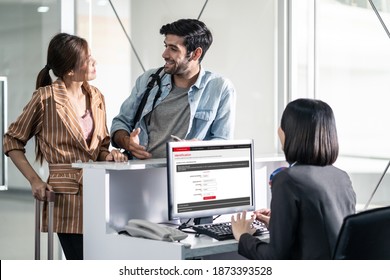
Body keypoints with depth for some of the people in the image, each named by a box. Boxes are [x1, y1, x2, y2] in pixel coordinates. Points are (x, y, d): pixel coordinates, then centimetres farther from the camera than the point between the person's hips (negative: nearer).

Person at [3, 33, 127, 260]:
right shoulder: (46, 97, -7)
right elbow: (12, 141, 1)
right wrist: (34, 180, -8)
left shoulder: (96, 97, 10)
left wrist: (109, 155, -4)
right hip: (67, 196, -6)